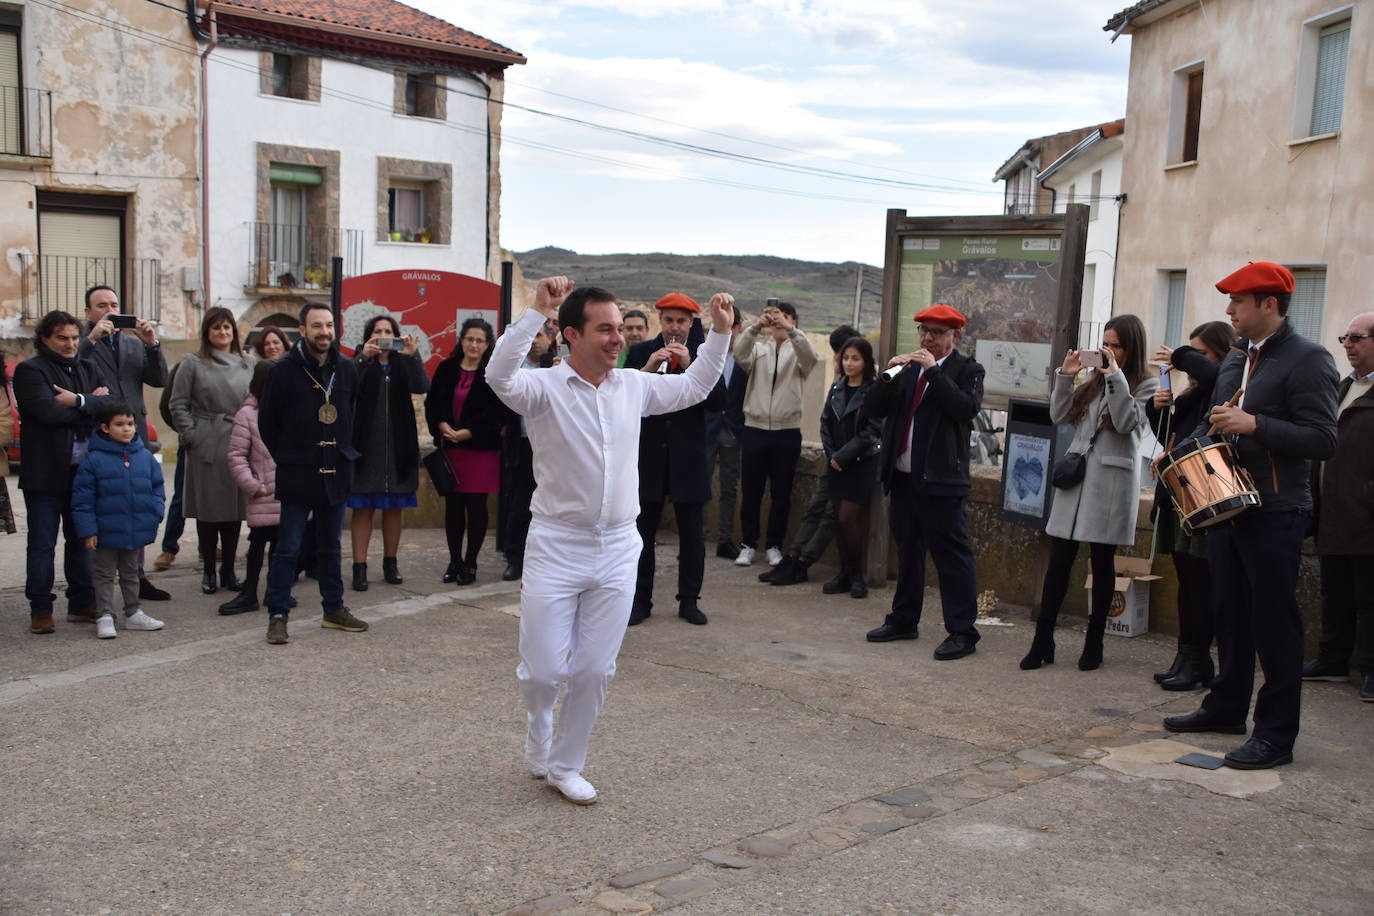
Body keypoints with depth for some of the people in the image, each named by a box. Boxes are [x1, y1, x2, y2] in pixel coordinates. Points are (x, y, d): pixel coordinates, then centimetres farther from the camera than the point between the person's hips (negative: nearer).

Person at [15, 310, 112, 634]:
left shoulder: (87, 369, 13)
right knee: (42, 544, 1)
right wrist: (91, 404, -8)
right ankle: (40, 610, 8)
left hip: (84, 471, 5)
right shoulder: (30, 370, -4)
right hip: (46, 473, -5)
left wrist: (78, 401, -15)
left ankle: (82, 604, 21)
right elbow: (49, 412, -18)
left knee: (81, 540, 12)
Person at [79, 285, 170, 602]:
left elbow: (159, 380, 7)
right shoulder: (82, 344, 1)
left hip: (134, 436, 5)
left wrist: (153, 344, -7)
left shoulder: (135, 343, 16)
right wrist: (91, 338, -20)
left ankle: (136, 577, 18)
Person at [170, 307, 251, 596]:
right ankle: (209, 572, 12)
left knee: (235, 509, 5)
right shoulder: (193, 363, 1)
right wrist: (191, 436, -6)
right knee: (208, 509, 2)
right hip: (206, 446, -3)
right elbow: (178, 404, 0)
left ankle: (229, 571, 14)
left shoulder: (245, 364, 11)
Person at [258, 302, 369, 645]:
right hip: (298, 476, -4)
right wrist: (286, 459, 1)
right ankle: (277, 616, 6)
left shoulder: (346, 369, 5)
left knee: (330, 546, 14)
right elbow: (267, 422, -1)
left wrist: (344, 453, 10)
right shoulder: (285, 369, -7)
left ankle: (334, 610, 23)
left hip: (336, 474, 4)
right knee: (288, 548, -1)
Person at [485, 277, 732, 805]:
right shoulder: (544, 388, -11)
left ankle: (565, 766, 26)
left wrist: (719, 332, 10)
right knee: (544, 670, 0)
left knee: (595, 671, 7)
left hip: (617, 549, 4)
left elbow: (695, 387, 20)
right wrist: (537, 311, -35)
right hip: (557, 547, -4)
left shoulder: (634, 386, 5)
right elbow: (499, 375, -31)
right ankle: (538, 735, 35)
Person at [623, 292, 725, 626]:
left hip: (688, 458, 0)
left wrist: (690, 366, -17)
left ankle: (689, 600, 17)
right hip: (647, 456, 1)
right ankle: (641, 599, 14)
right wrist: (647, 369, -18)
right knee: (642, 532, 5)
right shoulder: (640, 353, 3)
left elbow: (718, 400, -9)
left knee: (692, 534, 6)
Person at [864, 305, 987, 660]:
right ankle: (904, 620, 27)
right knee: (907, 551, 16)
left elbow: (967, 408, -19)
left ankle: (962, 632, 1)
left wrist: (934, 371, -19)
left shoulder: (966, 370, -2)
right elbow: (874, 409, 7)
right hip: (903, 477, 6)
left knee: (951, 554, -4)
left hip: (941, 481, -6)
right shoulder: (907, 368, 14)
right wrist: (889, 375, -9)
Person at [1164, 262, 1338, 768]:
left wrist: (1254, 425, -26)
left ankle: (1276, 734, 6)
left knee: (1274, 622, -2)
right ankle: (1226, 707, 31)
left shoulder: (1308, 360, -12)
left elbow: (1322, 441, -18)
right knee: (1229, 611, 17)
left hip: (1274, 513, -8)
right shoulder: (1236, 358, 14)